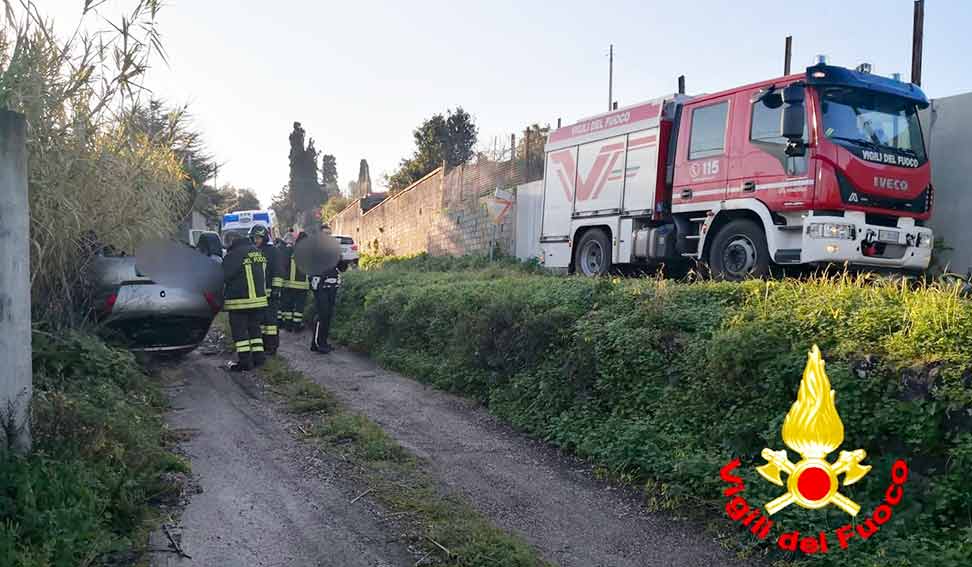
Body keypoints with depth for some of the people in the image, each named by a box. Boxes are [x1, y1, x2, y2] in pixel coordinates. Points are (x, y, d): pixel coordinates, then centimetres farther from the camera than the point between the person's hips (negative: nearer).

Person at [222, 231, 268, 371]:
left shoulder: (234, 254, -17)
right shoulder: (257, 251, 8)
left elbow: (224, 276, -14)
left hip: (240, 300, -7)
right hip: (259, 297, 7)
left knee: (239, 330, 1)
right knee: (254, 327, 18)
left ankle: (244, 360, 0)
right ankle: (258, 356, 20)